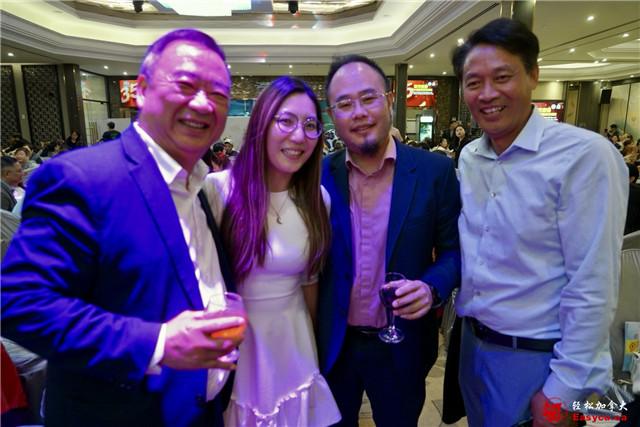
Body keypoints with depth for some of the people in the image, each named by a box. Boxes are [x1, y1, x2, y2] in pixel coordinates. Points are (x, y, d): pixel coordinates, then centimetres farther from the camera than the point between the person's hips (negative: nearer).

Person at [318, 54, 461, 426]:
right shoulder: (319, 175, -7)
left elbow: (454, 249, -4)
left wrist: (432, 287, -23)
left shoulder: (435, 171, -11)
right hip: (332, 346, 1)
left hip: (402, 346, -1)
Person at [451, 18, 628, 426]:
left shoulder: (585, 155, -19)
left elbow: (592, 289, -19)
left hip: (536, 359, -5)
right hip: (472, 343, 6)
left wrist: (564, 391, -15)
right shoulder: (468, 158, 0)